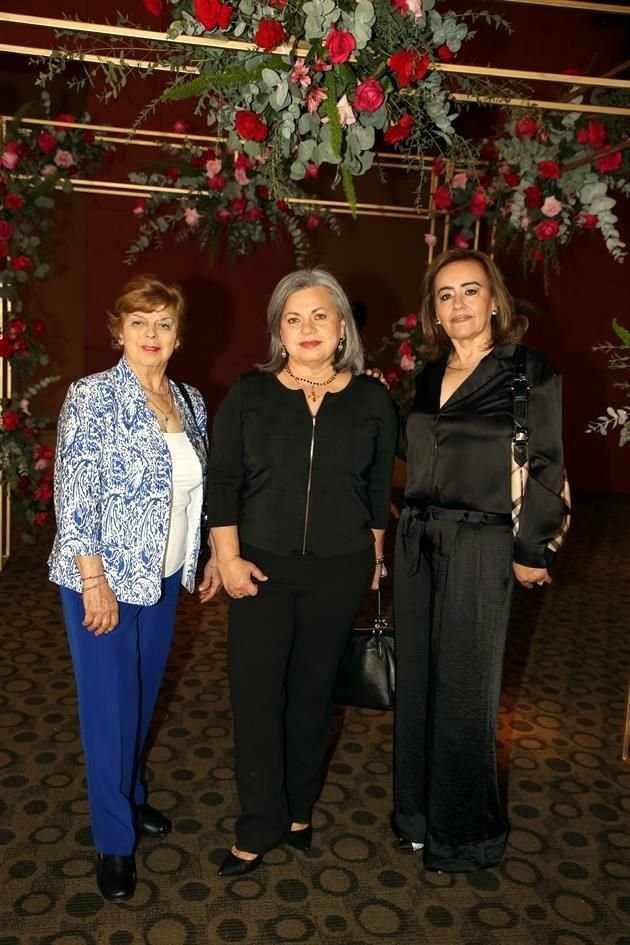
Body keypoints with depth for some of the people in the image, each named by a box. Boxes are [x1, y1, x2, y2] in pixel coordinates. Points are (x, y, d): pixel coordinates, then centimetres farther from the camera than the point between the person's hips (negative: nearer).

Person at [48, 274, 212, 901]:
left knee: (144, 694, 19)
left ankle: (128, 797, 43)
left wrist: (197, 561, 12)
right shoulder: (93, 396, -13)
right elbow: (73, 496, -16)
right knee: (110, 703, 5)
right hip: (105, 577, -6)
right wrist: (94, 582, -18)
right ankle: (114, 839, 25)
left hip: (163, 577, 6)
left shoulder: (190, 402, 5)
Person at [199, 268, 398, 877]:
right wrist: (228, 557, -7)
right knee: (255, 695, 1)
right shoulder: (249, 393, -1)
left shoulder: (371, 399, 2)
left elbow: (380, 486, 8)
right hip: (262, 567, -1)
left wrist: (375, 555, 10)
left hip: (340, 571, 1)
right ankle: (258, 832, 18)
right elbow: (222, 479, -2)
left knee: (313, 690, 13)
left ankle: (297, 812, 32)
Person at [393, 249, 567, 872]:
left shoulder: (529, 372, -8)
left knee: (465, 690, 6)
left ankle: (465, 833, 27)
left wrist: (530, 553, -7)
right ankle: (417, 813, 33)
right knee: (416, 680, 13)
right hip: (417, 541, 6)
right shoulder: (429, 375, 9)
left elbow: (545, 470, -8)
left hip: (480, 548, -6)